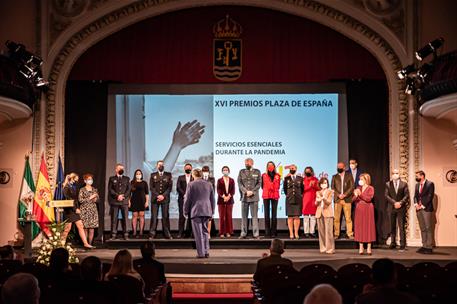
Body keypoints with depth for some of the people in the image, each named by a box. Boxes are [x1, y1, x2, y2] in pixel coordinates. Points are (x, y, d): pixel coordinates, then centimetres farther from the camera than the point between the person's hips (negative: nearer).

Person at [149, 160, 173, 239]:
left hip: (165, 198, 0)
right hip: (155, 199, 0)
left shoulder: (168, 175, 10)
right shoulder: (153, 175, 11)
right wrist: (158, 195, -10)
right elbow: (151, 187, 3)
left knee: (165, 216, -1)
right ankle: (152, 234, -2)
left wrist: (163, 195, -9)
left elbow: (170, 187, 2)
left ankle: (167, 234, 2)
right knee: (154, 216, -3)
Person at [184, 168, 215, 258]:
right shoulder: (209, 184, 9)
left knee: (198, 233, -2)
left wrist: (186, 212, 5)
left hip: (196, 211, -4)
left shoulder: (191, 185, -5)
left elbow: (187, 199, -4)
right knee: (205, 231, 13)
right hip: (207, 211, 4)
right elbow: (212, 199, 13)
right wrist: (212, 212, 20)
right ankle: (206, 252, 10)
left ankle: (201, 253, -4)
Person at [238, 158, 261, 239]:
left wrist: (252, 191, -10)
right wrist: (246, 191, -10)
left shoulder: (257, 172, 8)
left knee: (254, 216, -1)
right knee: (244, 216, 3)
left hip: (254, 197, -1)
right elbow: (239, 183, 3)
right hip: (244, 197, 1)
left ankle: (256, 234, 1)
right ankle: (243, 234, 7)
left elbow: (259, 183, 2)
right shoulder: (241, 172, 11)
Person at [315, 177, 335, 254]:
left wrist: (324, 198, -27)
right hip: (319, 213, 4)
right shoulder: (318, 193, 17)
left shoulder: (330, 192, 5)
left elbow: (329, 202, -8)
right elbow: (316, 204, 11)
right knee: (321, 231, 2)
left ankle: (330, 248, -8)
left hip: (327, 212, -4)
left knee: (328, 231, -9)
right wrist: (318, 201, -12)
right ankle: (323, 248, 7)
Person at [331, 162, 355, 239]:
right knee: (336, 218, -2)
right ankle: (336, 234, 2)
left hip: (347, 199, -1)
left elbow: (352, 187, 2)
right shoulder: (334, 177, 14)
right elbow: (333, 188, 7)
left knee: (348, 218, -3)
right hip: (337, 199, 1)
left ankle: (350, 234, 1)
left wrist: (345, 194, -10)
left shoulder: (349, 176, 10)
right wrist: (338, 195, -9)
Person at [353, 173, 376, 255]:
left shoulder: (370, 188, -1)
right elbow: (354, 200, 10)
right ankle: (361, 248, 4)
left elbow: (368, 198, -13)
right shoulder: (358, 188, 13)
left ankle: (369, 247, 2)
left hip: (367, 210, -4)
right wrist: (355, 196, -11)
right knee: (360, 227, 1)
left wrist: (360, 194, -18)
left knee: (368, 227, -2)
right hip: (359, 210, 4)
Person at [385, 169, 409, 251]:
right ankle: (393, 243, 11)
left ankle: (402, 245, -4)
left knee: (402, 227, -5)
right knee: (392, 227, 6)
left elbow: (407, 195, 1)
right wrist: (394, 203, -12)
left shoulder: (404, 184, 7)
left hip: (401, 208, -2)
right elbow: (386, 195, 0)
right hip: (391, 208, 2)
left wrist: (400, 203, -13)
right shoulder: (388, 184, 9)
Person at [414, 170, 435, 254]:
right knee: (422, 228, 7)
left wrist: (423, 206, -13)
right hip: (418, 209, 7)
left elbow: (430, 196, -11)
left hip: (426, 208, -7)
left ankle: (429, 247, -6)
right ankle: (424, 246, 10)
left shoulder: (430, 184, -4)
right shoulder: (417, 185, 16)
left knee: (428, 228, -7)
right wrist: (416, 204, -3)